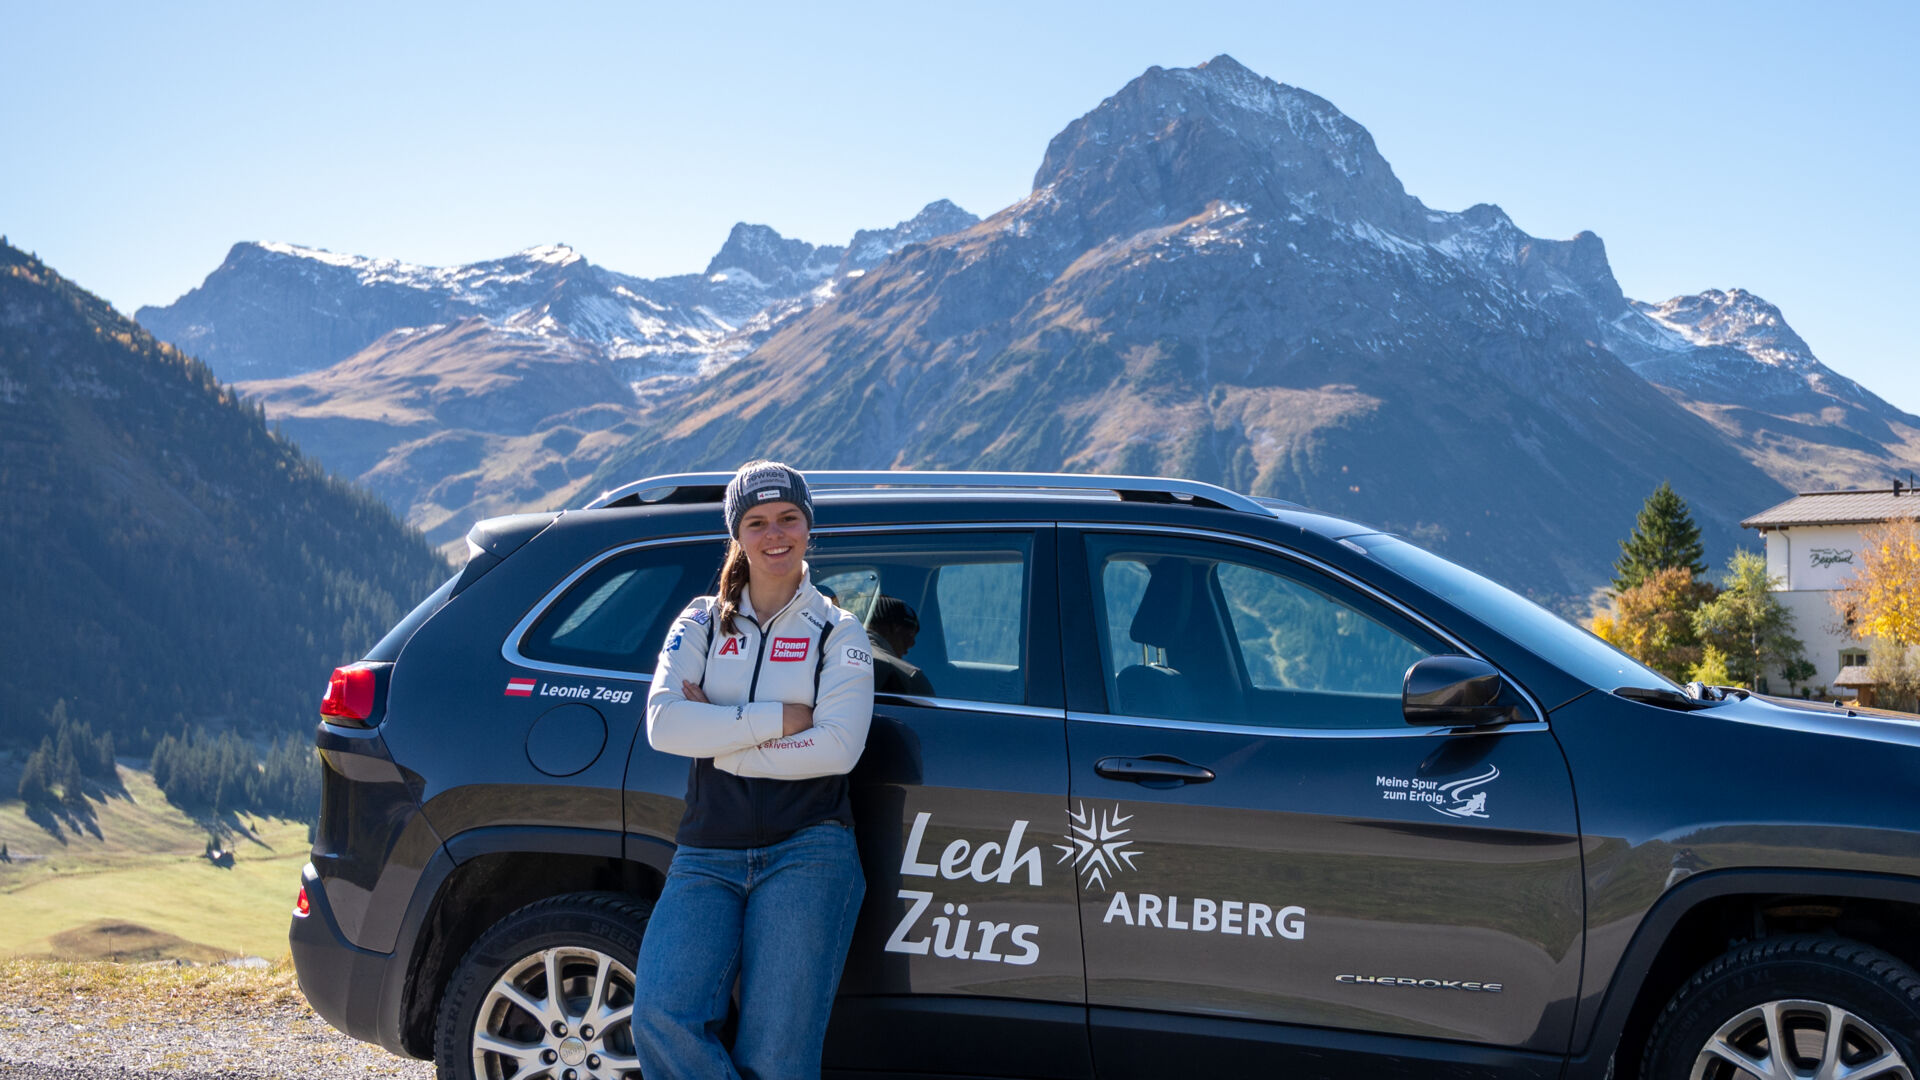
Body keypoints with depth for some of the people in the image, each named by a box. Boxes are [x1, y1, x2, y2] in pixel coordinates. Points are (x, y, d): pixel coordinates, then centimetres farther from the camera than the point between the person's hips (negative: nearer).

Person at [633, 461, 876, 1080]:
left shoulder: (837, 632, 9)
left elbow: (838, 747, -7)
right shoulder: (703, 623, 13)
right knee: (662, 1016, -22)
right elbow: (663, 723, -4)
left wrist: (717, 738, -6)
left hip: (806, 854, -2)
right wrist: (783, 718, -8)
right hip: (708, 859, 2)